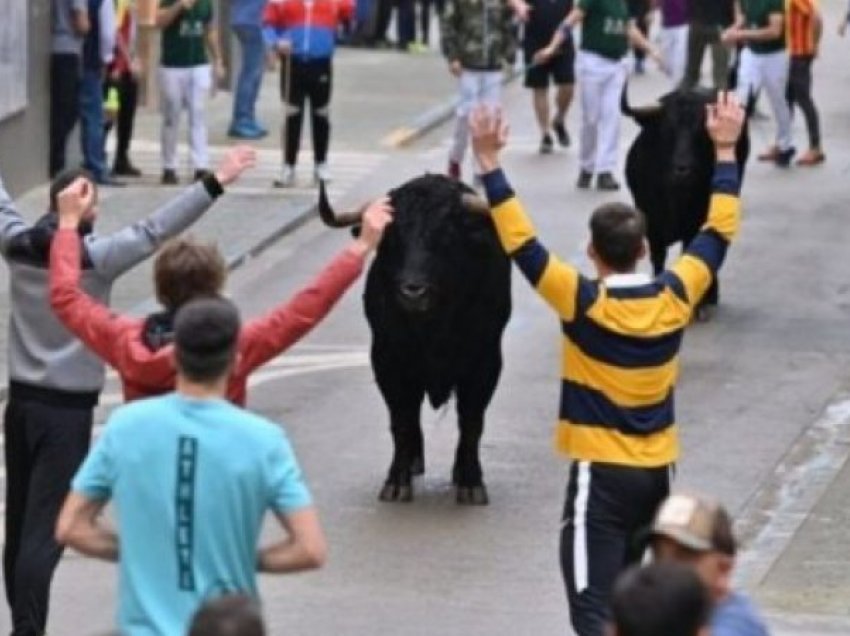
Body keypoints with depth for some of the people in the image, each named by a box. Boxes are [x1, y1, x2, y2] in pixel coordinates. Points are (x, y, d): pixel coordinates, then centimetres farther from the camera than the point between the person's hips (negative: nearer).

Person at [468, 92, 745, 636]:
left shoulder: (584, 304, -16)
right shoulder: (675, 298, -3)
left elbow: (521, 243, -17)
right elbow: (720, 231, 10)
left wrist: (491, 163, -15)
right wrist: (725, 151, 17)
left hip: (602, 472, -6)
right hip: (657, 470, 6)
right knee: (621, 590, 25)